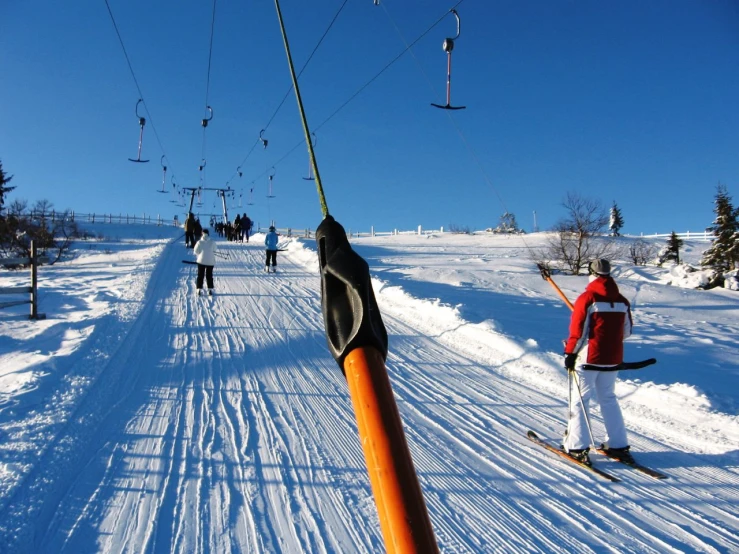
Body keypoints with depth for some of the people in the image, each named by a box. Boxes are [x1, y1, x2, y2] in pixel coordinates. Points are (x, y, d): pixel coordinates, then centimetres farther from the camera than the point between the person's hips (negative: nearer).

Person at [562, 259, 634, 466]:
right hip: (613, 359, 5)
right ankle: (618, 445, 20)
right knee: (608, 398, 18)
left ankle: (578, 447, 2)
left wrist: (570, 353, -4)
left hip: (590, 357, -5)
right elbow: (626, 332, 12)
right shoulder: (622, 301, 4)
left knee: (580, 399, 2)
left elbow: (578, 330, -12)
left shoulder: (587, 298, -13)